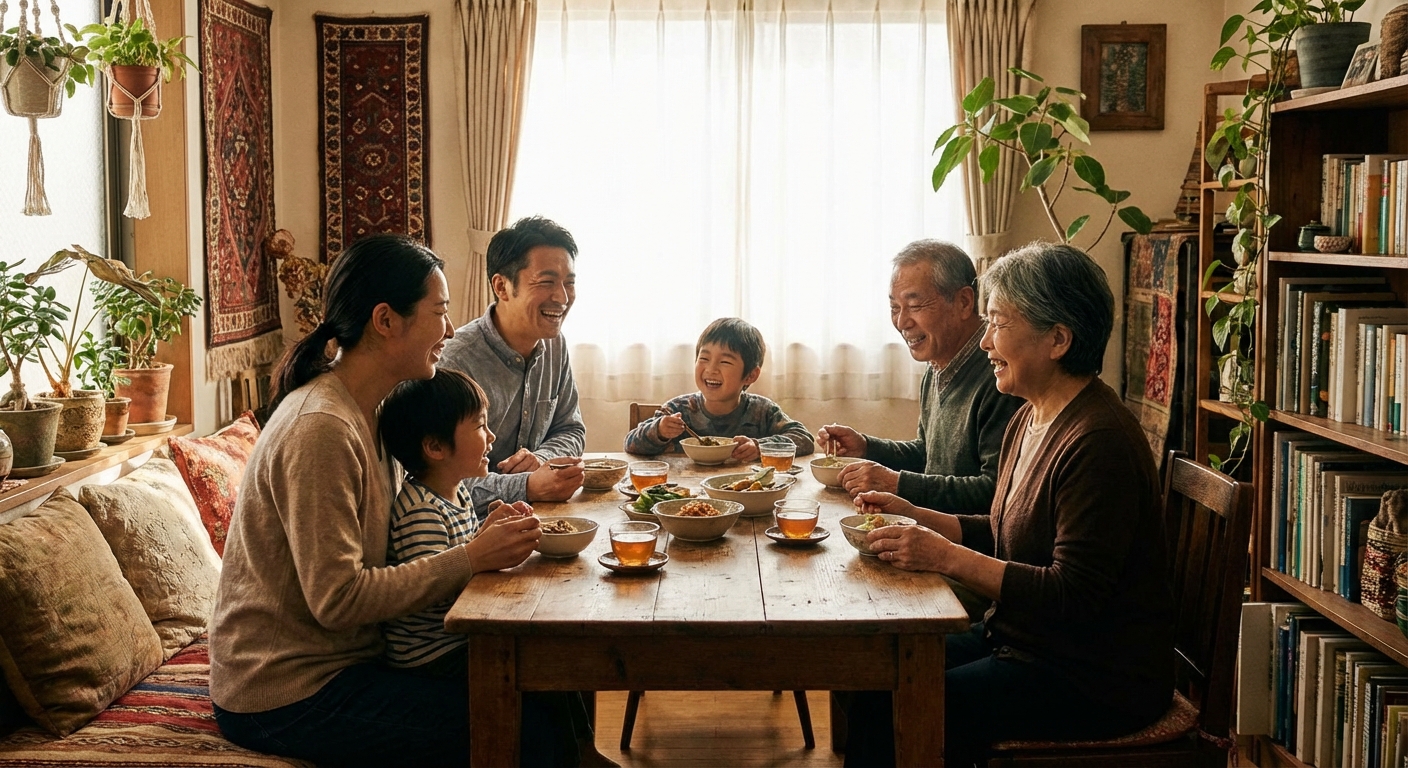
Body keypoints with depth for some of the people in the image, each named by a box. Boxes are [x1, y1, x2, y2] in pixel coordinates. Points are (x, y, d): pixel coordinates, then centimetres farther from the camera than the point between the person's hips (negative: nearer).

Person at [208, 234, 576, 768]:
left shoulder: (364, 412, 9)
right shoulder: (320, 429, -21)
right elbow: (337, 598, -24)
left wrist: (481, 537, -5)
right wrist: (471, 559, -20)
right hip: (286, 697, -9)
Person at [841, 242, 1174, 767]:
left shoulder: (1099, 443, -23)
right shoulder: (1031, 419, 9)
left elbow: (1074, 597, -25)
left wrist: (945, 557, -25)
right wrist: (915, 517, 4)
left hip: (1097, 679, -9)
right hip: (1021, 640, 9)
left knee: (895, 716, -18)